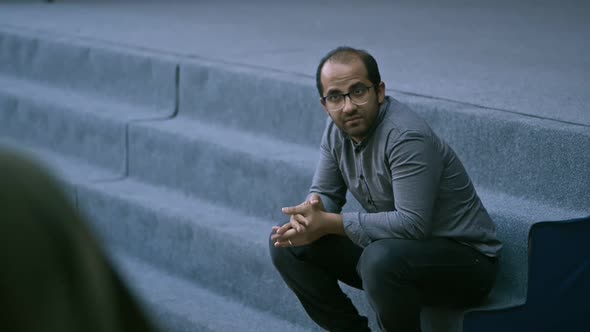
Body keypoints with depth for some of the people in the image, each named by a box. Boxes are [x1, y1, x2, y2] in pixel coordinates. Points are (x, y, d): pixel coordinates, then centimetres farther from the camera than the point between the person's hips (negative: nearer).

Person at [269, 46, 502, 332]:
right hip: (389, 246, 8)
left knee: (381, 260, -38)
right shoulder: (337, 128, -2)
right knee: (289, 243, -2)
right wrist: (310, 212, -20)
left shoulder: (407, 137, -27)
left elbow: (413, 224, -32)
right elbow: (325, 193, 5)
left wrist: (330, 224, -29)